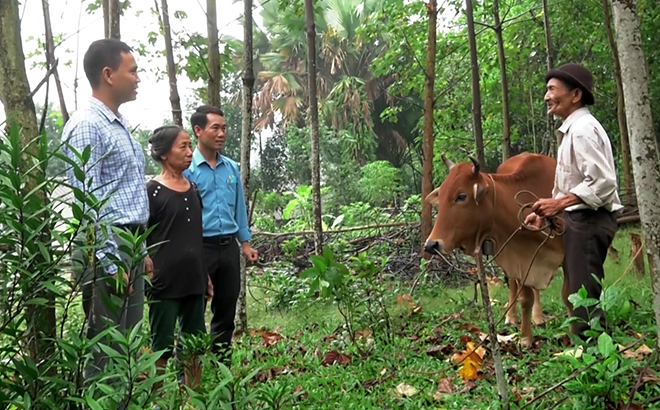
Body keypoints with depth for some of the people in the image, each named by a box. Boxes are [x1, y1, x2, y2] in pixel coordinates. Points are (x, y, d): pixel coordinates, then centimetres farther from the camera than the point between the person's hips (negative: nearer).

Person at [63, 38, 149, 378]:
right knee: (106, 350, -4)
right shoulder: (86, 126, -12)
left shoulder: (120, 125, 17)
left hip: (131, 247, 9)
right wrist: (110, 263, -19)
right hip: (107, 248, -9)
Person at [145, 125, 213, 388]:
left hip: (193, 280, 7)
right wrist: (146, 268, -17)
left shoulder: (193, 190, 10)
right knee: (162, 346, 1)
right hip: (165, 282, -6)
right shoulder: (152, 192, -9)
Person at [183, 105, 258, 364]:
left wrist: (245, 243, 10)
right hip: (200, 247, -6)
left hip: (229, 246, 6)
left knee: (226, 314, 13)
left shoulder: (232, 168, 9)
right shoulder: (187, 168, -8)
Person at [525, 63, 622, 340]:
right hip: (580, 220, 10)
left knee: (585, 297, -9)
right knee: (581, 295, 13)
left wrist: (560, 203, -23)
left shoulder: (582, 129, -15)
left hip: (589, 220, -10)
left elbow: (603, 182, -24)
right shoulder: (573, 129, 16)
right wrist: (547, 211, 13)